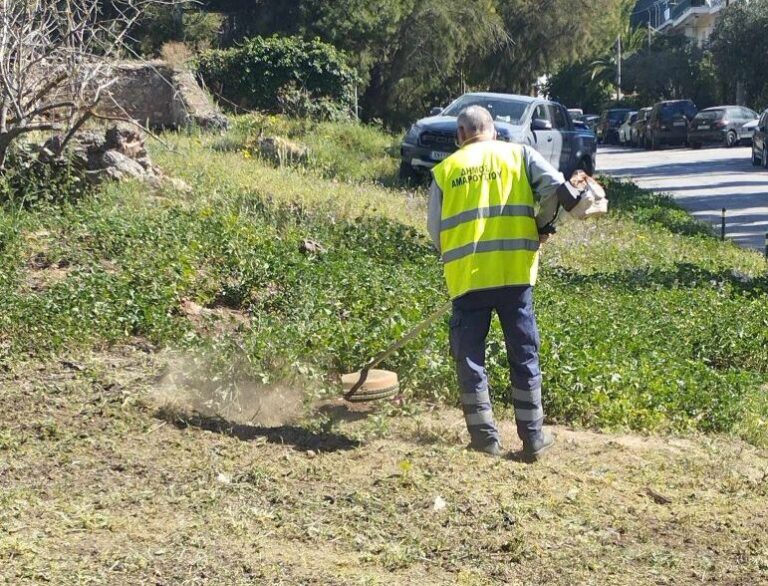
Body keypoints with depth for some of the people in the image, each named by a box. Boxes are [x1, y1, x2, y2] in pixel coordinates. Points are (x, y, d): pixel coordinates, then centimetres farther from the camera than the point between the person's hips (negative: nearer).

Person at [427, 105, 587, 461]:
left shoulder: (444, 170, 10)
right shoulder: (519, 154, 8)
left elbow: (435, 232, 9)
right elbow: (555, 186, -6)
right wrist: (542, 226, 10)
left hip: (466, 276, 0)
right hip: (515, 272, 0)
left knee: (469, 357, 11)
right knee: (524, 357, 10)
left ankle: (484, 436, 13)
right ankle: (533, 437, 14)